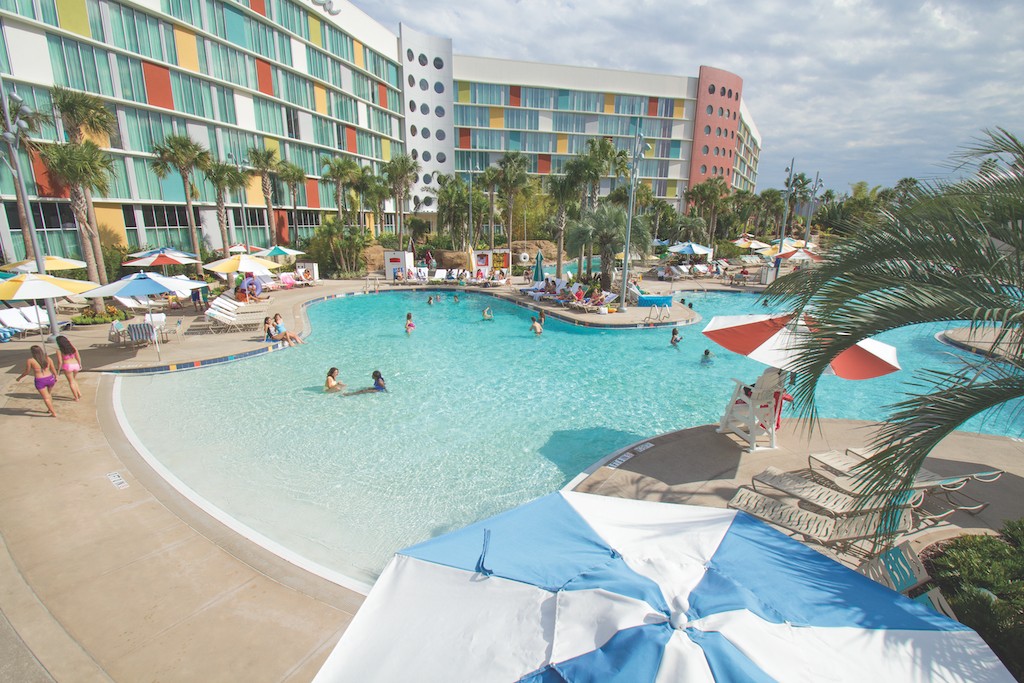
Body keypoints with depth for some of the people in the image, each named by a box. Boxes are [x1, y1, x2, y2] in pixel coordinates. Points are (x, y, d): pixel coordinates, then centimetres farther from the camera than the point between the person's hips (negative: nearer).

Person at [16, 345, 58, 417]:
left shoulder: (30, 361, -9)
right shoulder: (48, 358, 0)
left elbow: (27, 371, -1)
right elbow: (53, 369, 5)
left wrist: (19, 377, 17)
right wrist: (56, 377, 20)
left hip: (40, 381, -4)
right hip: (50, 379, 4)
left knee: (46, 398, 4)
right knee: (48, 394, 27)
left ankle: (53, 413, 2)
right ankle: (50, 409, 36)